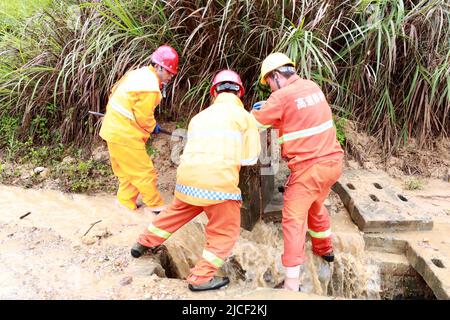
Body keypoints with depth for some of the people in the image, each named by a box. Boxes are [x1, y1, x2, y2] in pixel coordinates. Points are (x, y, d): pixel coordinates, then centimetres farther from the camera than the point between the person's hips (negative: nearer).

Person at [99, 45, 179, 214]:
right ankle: (155, 205, 17)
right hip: (124, 135, -10)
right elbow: (144, 117, -18)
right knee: (145, 172, 3)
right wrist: (153, 127, 3)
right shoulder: (150, 87, -21)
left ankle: (126, 201, 32)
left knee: (128, 171, 21)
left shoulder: (139, 73, 8)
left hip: (114, 128, 10)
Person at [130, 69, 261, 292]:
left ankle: (144, 244, 44)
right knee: (225, 232, 13)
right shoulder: (244, 116, 4)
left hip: (187, 179, 5)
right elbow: (250, 158, 4)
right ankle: (201, 277, 12)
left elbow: (191, 150, 16)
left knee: (176, 213, 30)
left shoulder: (199, 116, 17)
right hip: (218, 183, -5)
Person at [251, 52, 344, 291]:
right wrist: (268, 108, 17)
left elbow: (255, 122, -1)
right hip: (333, 161, 8)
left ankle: (292, 283, -3)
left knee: (294, 219, -2)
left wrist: (258, 110, 20)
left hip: (309, 167, -8)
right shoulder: (313, 87, 7)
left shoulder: (282, 96, -15)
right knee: (315, 207, 29)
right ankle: (325, 249, 49)